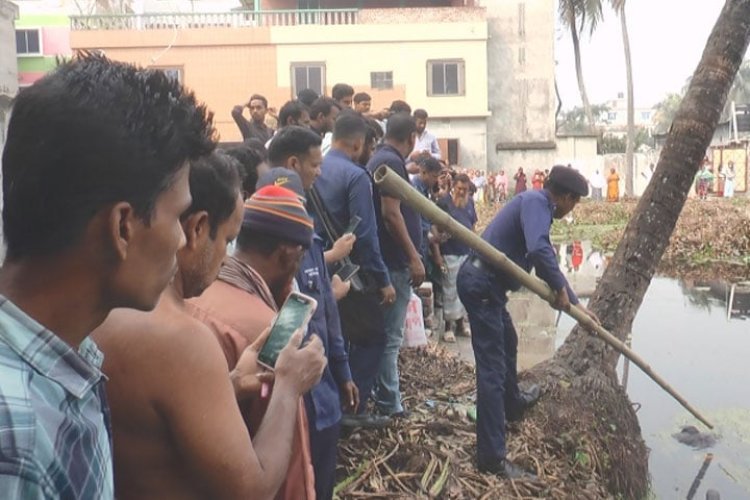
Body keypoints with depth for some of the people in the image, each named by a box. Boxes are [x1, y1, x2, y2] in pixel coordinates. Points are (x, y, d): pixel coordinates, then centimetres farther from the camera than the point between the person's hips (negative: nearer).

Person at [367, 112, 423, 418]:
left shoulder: (380, 159, 15)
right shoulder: (392, 162, -16)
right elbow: (391, 213, -24)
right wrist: (414, 257, -23)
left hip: (388, 259, 10)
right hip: (395, 261, -10)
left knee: (386, 332, 18)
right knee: (391, 335, -3)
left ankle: (383, 395, 30)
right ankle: (389, 404, 6)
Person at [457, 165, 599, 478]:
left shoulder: (538, 206, 19)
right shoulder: (535, 201, -11)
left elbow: (546, 261, 26)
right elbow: (539, 251, -29)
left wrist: (577, 305, 30)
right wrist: (561, 290, -14)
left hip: (486, 283, 11)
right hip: (481, 285, -11)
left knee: (507, 343, 30)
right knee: (492, 365, -11)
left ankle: (513, 404, 54)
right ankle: (492, 456, -8)